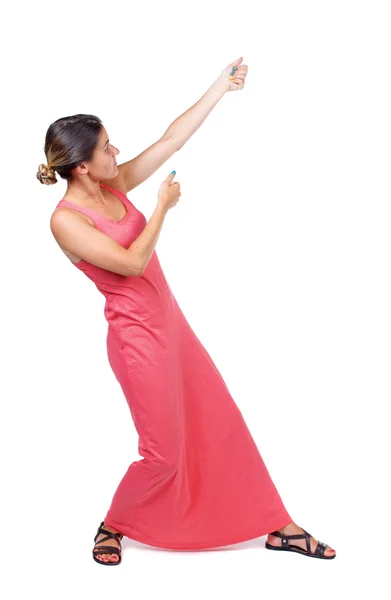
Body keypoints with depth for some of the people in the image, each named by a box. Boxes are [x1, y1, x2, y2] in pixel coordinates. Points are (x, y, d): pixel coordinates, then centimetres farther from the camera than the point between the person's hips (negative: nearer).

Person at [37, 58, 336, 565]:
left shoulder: (113, 186, 2)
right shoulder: (66, 220, -18)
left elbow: (173, 139, 5)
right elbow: (132, 263, -26)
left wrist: (221, 88, 6)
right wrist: (164, 205, -15)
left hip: (170, 322, 8)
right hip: (138, 336, -8)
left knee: (222, 422, 12)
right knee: (164, 452, 2)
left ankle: (275, 525, 24)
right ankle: (112, 526, 31)